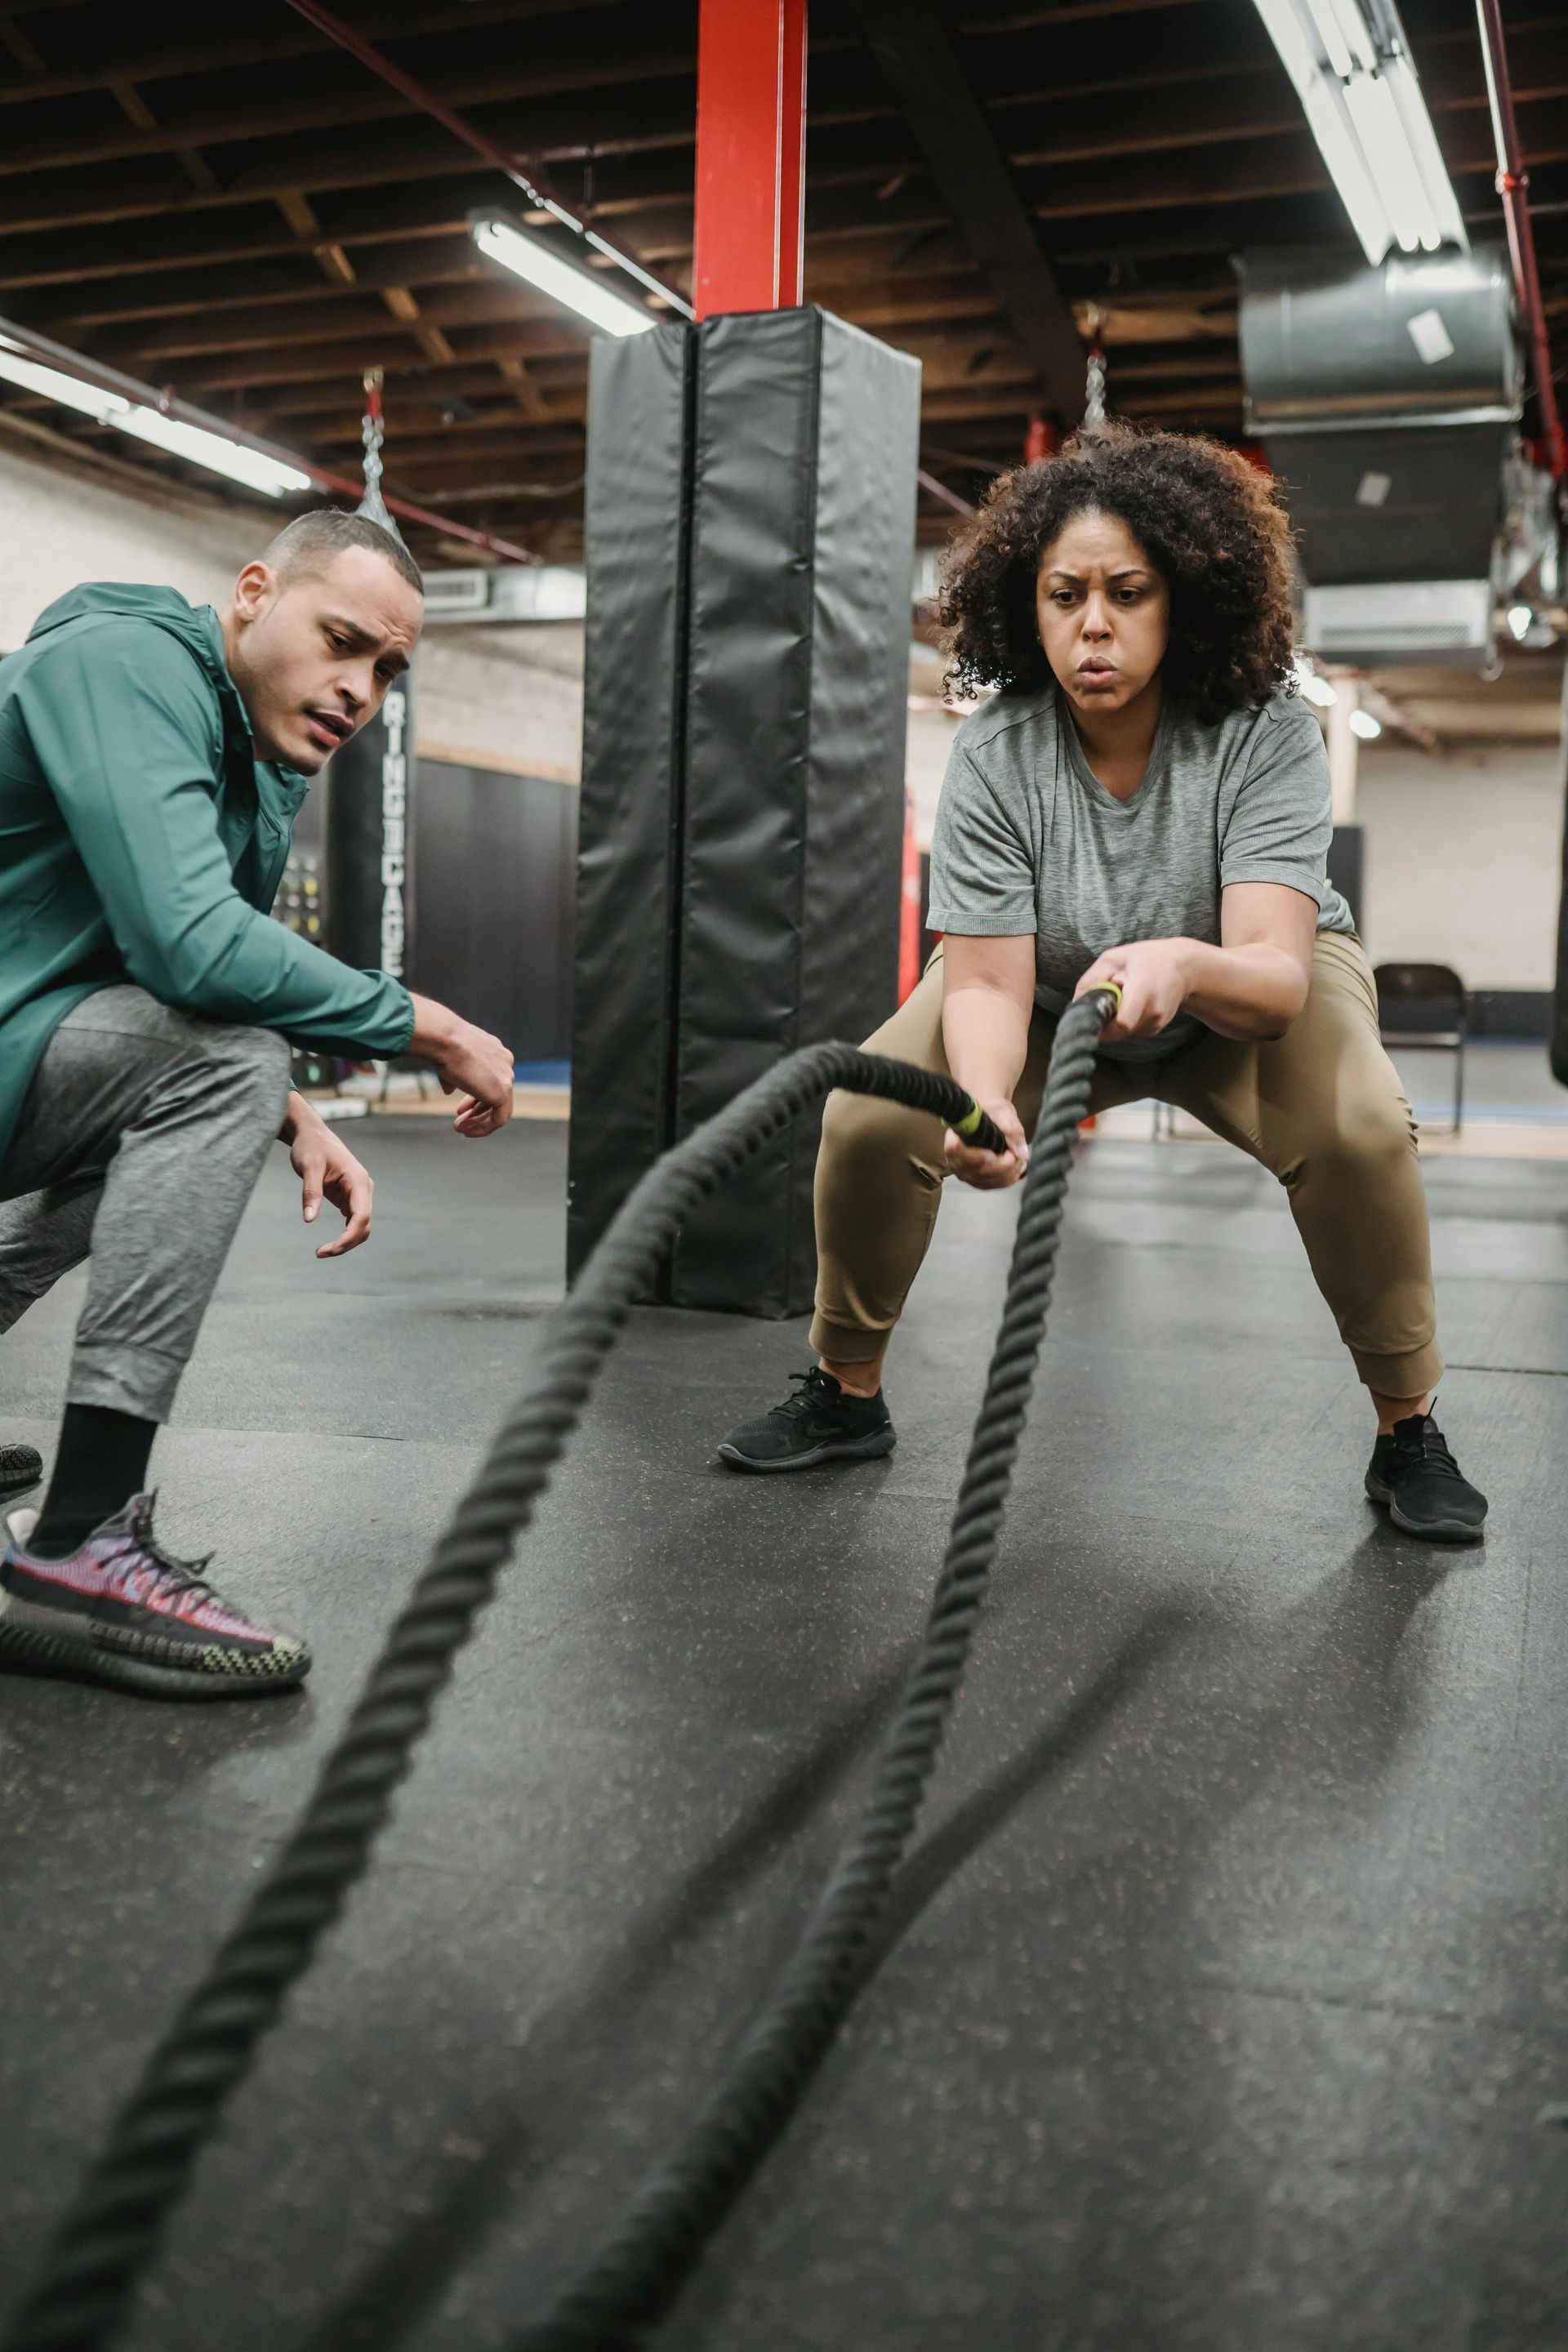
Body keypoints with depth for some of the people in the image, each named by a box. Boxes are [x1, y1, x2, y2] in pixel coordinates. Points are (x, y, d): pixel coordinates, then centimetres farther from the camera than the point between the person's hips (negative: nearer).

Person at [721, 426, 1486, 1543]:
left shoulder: (1267, 735, -29)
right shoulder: (993, 756, -25)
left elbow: (1273, 971, -39)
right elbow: (986, 980, -29)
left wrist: (1186, 967, -63)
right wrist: (983, 1097, -51)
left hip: (1247, 986, -1)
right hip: (1050, 994, 2)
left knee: (1358, 1124, -31)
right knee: (869, 1114, -19)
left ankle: (1408, 1431, -8)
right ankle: (847, 1397, 5)